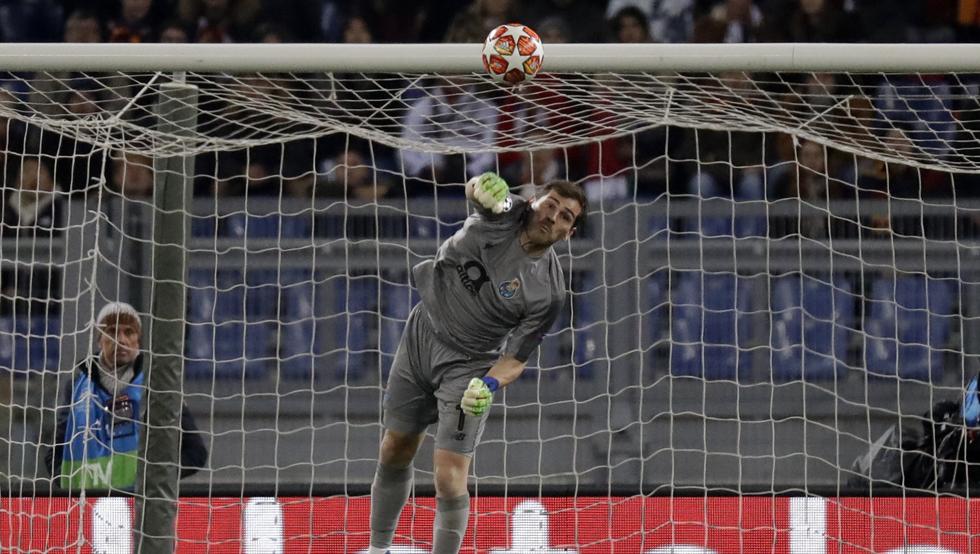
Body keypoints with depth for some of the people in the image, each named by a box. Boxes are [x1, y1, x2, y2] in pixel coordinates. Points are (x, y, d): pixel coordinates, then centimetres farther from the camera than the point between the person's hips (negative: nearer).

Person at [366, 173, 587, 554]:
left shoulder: (548, 291, -17)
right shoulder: (505, 214, -10)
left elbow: (517, 356, -15)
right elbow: (479, 191, -25)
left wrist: (490, 385, -33)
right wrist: (482, 188, -49)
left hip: (467, 366, -4)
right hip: (421, 335, 4)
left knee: (449, 478, -14)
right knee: (395, 451, 14)